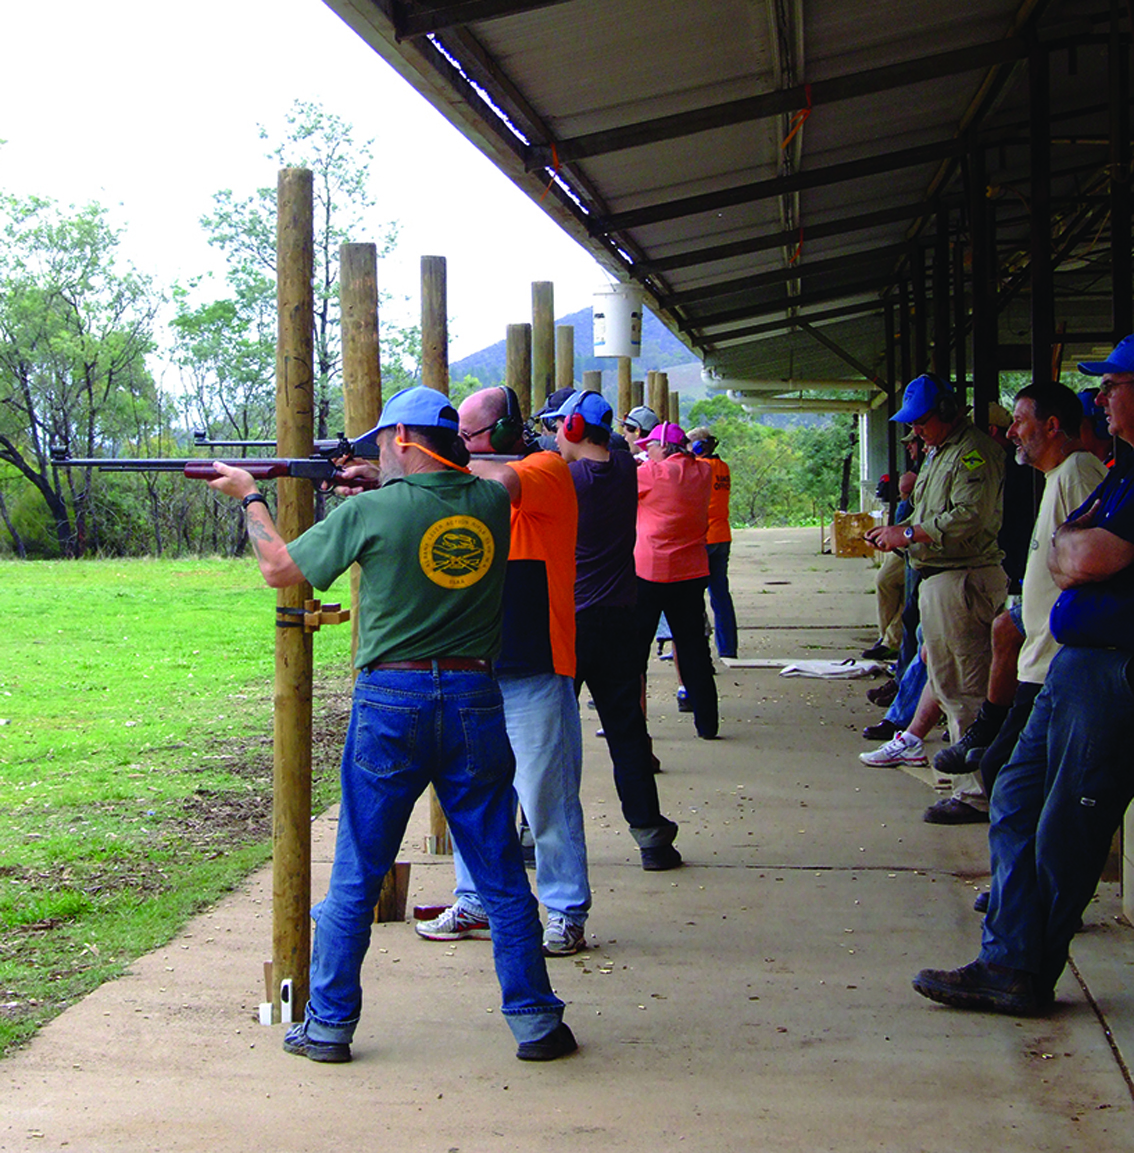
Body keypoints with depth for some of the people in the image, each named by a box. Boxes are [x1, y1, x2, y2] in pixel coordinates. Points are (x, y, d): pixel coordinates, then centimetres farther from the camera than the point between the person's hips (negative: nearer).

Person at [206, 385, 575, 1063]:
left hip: (392, 702, -2)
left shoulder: (370, 511, -8)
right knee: (502, 875, 9)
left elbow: (279, 568, 4)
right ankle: (536, 1024, 12)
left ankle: (329, 1025, 17)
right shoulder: (492, 501, 2)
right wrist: (380, 484, 25)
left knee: (356, 878, 9)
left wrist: (249, 496, 18)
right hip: (475, 699, 2)